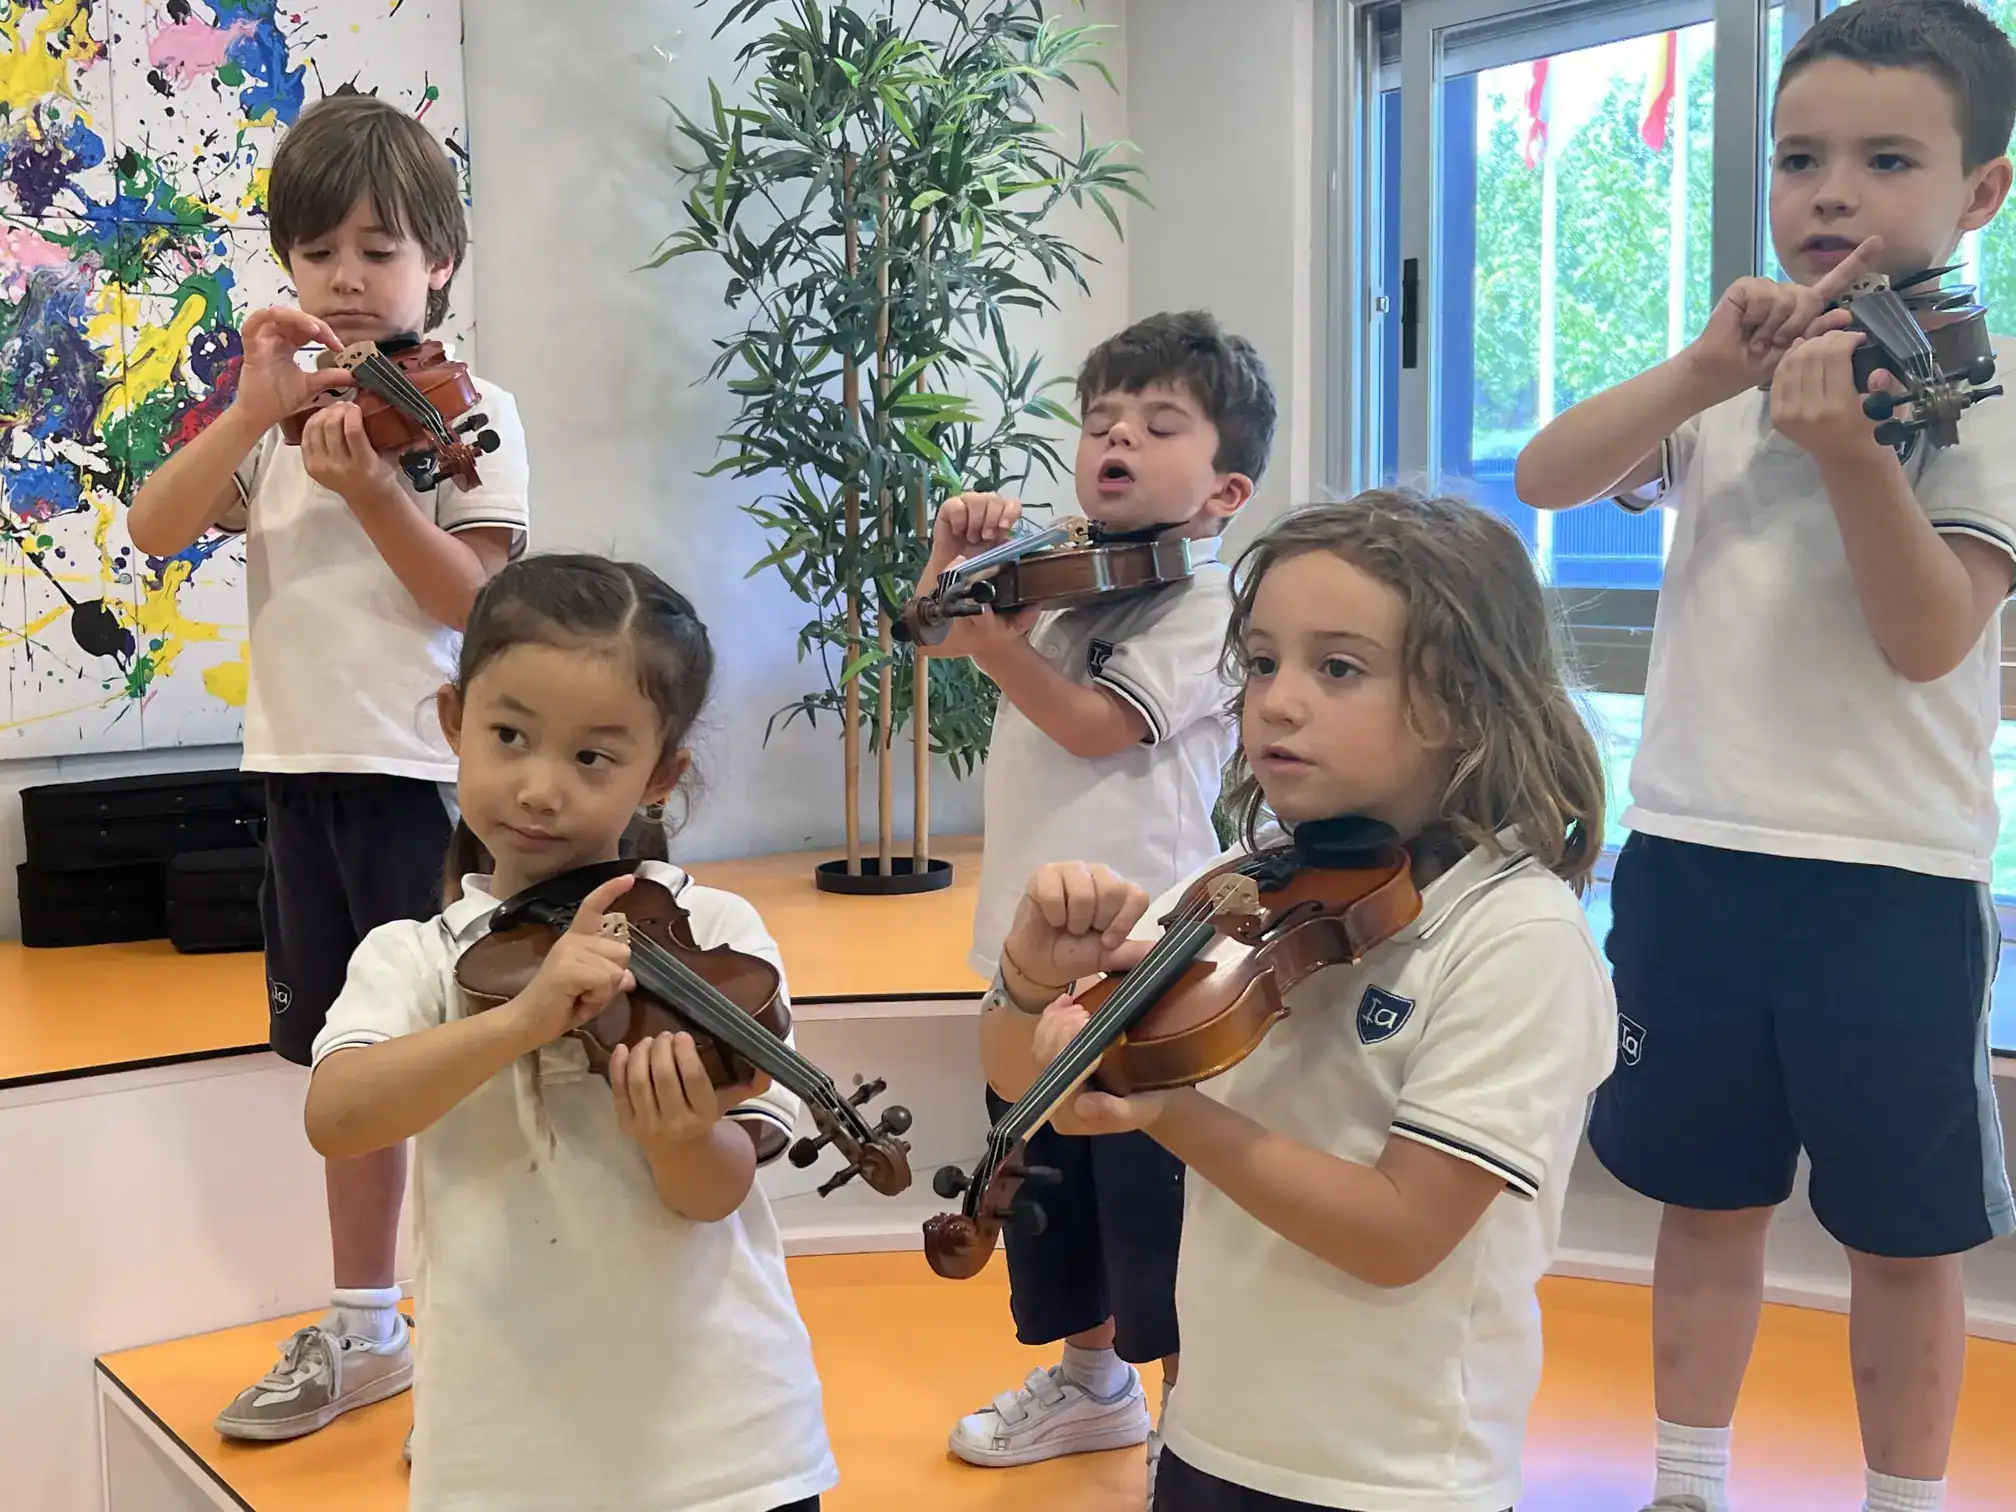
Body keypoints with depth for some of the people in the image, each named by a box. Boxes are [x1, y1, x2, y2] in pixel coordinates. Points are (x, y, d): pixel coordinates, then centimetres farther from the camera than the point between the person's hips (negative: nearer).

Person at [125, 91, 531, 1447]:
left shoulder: (469, 409, -5)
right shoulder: (281, 406, 10)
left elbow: (483, 600, -13)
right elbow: (157, 533, -2)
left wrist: (373, 491, -26)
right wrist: (252, 415, -14)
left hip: (429, 775, -5)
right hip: (302, 769, 6)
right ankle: (364, 1331, 29)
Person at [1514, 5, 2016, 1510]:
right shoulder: (1743, 364, 7)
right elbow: (1546, 480, -4)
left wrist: (1849, 448, -29)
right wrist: (1704, 370, -17)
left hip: (1894, 876, -3)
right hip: (1691, 852, 3)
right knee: (1708, 1197, 15)